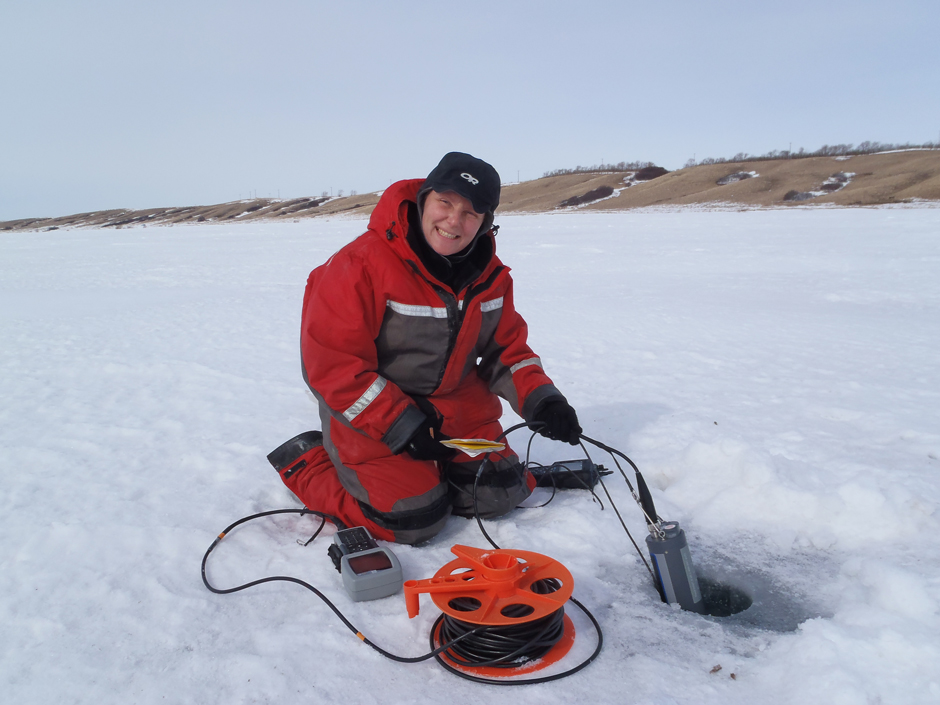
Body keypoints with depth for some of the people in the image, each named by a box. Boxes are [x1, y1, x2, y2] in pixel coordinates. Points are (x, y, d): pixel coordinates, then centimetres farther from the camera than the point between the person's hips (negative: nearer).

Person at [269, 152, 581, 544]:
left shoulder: (491, 275, -4)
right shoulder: (361, 265, -24)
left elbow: (507, 348, 6)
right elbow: (330, 362, -22)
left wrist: (539, 398, -12)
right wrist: (401, 425, -22)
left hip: (458, 407, 6)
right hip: (371, 416, -6)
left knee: (498, 497, 3)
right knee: (415, 521, -11)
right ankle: (307, 463, 10)